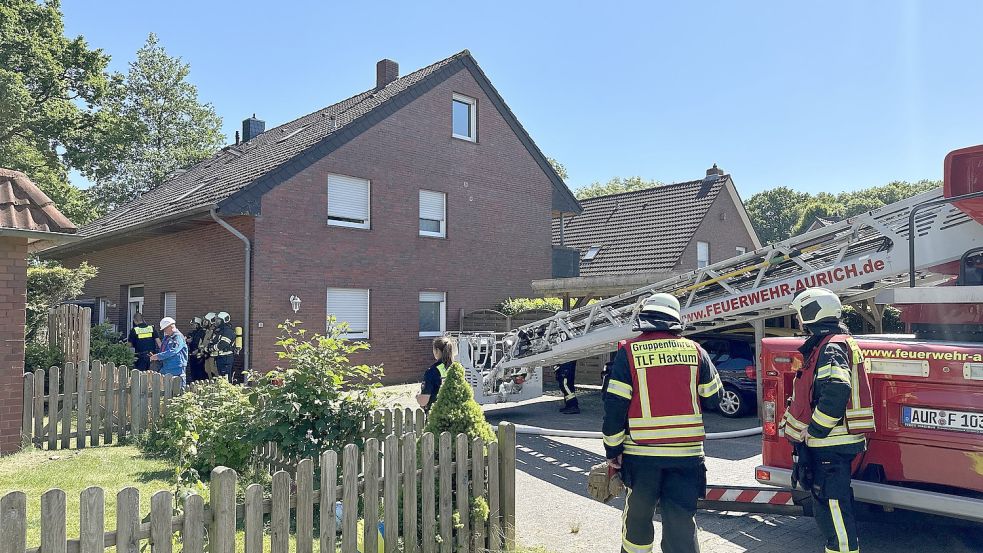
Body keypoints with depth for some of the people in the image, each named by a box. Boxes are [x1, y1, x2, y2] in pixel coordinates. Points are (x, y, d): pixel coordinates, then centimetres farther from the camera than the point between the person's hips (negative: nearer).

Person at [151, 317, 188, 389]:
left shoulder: (178, 337, -10)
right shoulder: (166, 337, 18)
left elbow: (173, 351, -21)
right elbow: (163, 350, 27)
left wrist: (159, 356, -21)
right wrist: (155, 357, 9)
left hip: (176, 370, -9)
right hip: (165, 368, 9)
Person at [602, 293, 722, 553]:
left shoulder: (628, 352, -5)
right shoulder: (695, 350, 3)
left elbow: (614, 405, -8)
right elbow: (714, 396, 12)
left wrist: (613, 450, 1)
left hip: (642, 453, -1)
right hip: (687, 453, 1)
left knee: (638, 515, 18)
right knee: (681, 520, 5)